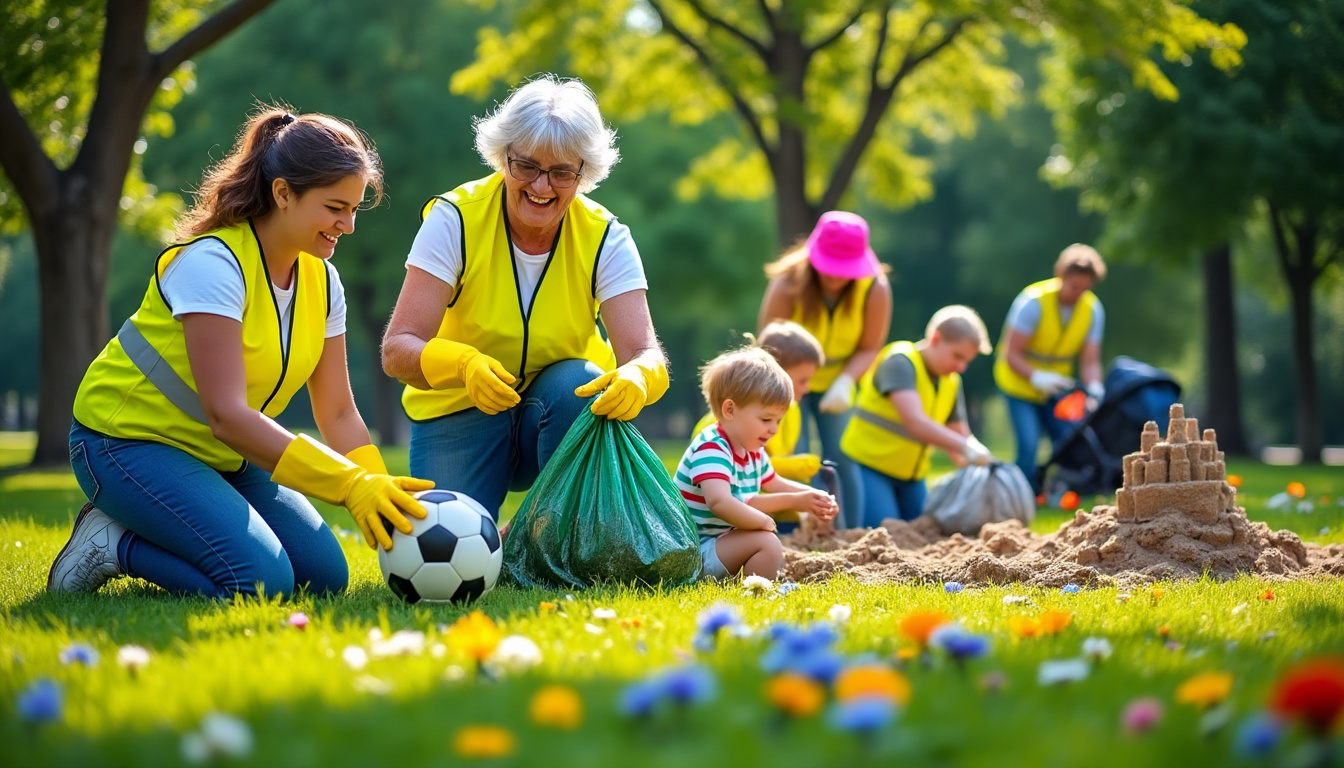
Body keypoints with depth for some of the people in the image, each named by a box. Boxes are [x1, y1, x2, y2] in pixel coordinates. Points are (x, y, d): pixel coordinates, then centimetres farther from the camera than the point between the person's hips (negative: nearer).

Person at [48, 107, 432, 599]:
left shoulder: (321, 281, 0)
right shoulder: (212, 263, -24)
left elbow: (338, 414, 1)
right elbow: (226, 414, -32)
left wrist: (384, 495, -18)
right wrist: (352, 485, -36)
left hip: (223, 455, 8)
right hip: (130, 442, -8)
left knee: (324, 576, -5)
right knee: (261, 580, -25)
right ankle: (113, 544, -3)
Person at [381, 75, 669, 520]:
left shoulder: (605, 238, -12)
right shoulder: (456, 220, -16)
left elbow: (645, 354, -23)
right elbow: (397, 349, -24)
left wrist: (637, 376, -49)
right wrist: (463, 365, -46)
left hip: (560, 416, 1)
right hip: (459, 416, -1)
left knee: (580, 383, -31)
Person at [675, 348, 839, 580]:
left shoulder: (752, 452, 9)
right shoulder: (710, 450, -22)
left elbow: (777, 486, 30)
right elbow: (720, 502, -40)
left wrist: (801, 499, 10)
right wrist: (764, 521, -27)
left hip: (720, 541, 11)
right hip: (694, 553, -11)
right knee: (766, 542, -23)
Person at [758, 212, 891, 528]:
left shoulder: (876, 290, -24)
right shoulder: (787, 285, -29)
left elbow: (869, 348, -13)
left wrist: (844, 383, -30)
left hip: (835, 381, 2)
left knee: (842, 459, -2)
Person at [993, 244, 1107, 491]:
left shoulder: (1093, 309, -9)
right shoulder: (1033, 301, -23)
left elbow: (1090, 361, -9)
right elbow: (1011, 354, -22)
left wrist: (1094, 388, -31)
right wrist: (1037, 377, -39)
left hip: (1056, 386, 5)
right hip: (1019, 384, -5)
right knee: (1028, 445, -19)